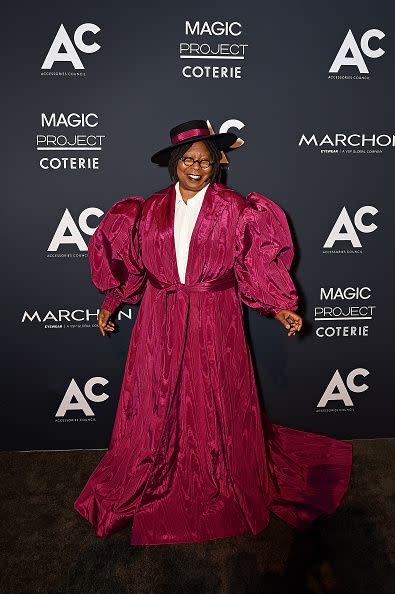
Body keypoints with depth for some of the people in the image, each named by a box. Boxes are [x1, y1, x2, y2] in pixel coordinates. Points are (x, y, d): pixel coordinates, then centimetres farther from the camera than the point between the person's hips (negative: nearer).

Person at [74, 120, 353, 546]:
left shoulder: (235, 208, -1)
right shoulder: (151, 209, 6)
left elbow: (253, 267, -1)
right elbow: (132, 262, 13)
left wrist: (278, 309, -9)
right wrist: (112, 303, 12)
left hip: (215, 321, -2)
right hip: (161, 322, 2)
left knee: (217, 406, 7)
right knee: (156, 406, 9)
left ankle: (229, 489, 31)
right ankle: (150, 491, 31)